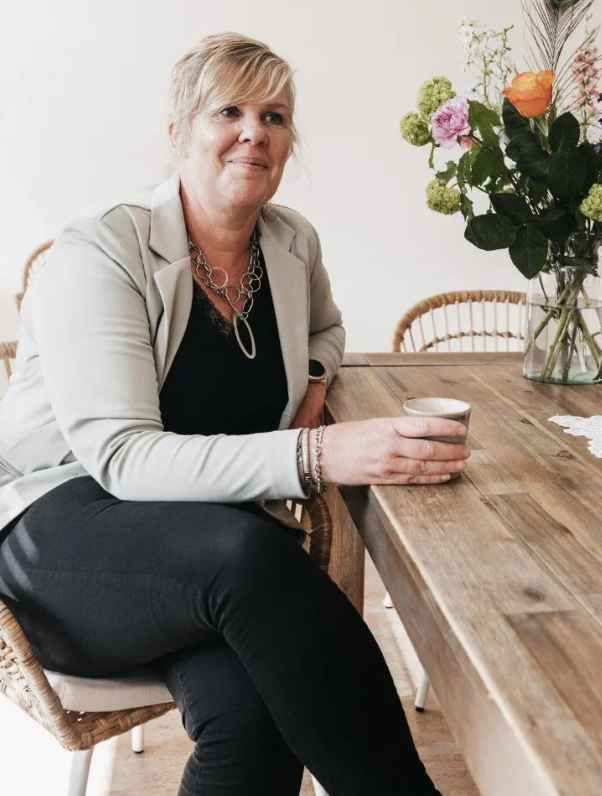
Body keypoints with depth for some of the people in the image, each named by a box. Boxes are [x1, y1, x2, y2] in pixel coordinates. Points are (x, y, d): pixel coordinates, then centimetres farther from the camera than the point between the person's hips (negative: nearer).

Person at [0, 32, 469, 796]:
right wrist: (320, 455, -36)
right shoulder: (100, 254, -14)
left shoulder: (293, 242, 5)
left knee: (248, 709, -31)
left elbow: (325, 328, 29)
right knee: (250, 553, -37)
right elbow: (122, 458, -24)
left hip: (224, 548, 4)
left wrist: (314, 383, 3)